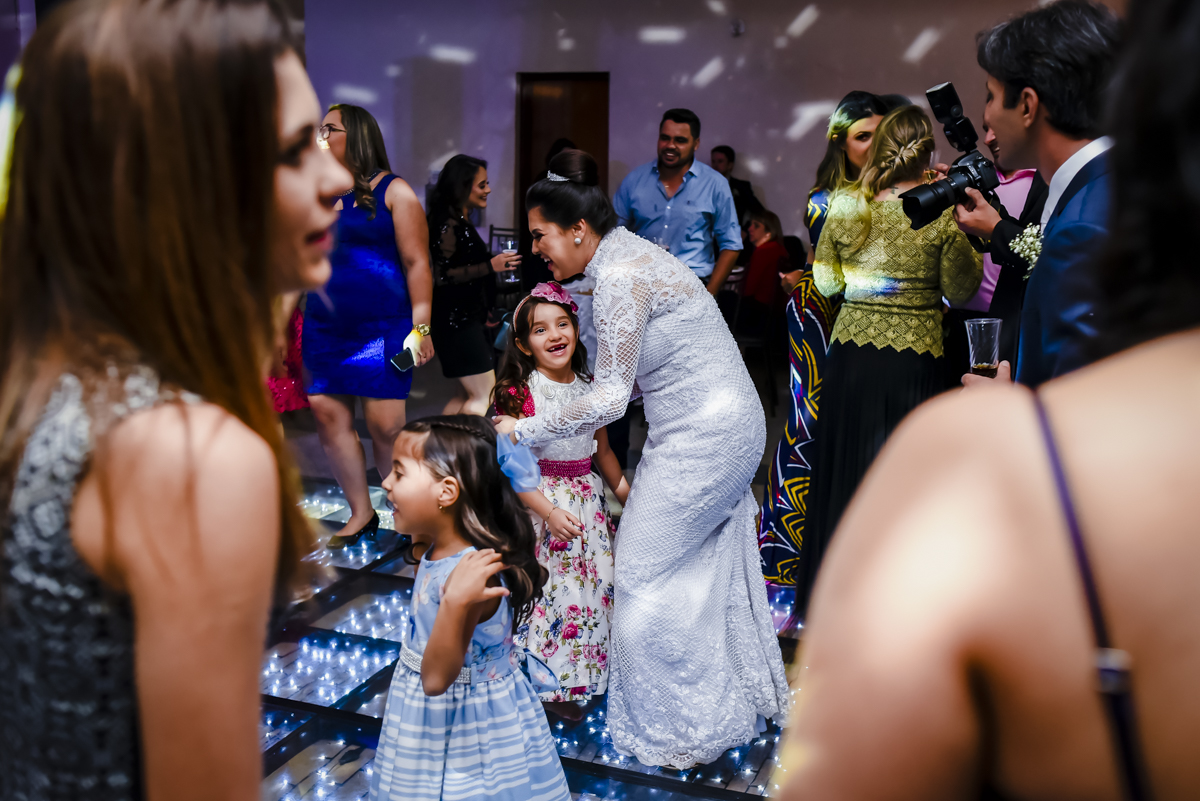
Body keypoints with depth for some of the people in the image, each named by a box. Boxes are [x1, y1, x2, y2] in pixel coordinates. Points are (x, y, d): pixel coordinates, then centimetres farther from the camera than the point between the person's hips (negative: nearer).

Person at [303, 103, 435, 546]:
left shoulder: (393, 191, 1)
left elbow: (417, 262, -4)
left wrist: (421, 326, -9)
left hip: (383, 327, -5)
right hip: (324, 328, 5)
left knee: (385, 424, -7)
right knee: (328, 415, 2)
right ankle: (361, 514, 15)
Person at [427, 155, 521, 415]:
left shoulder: (460, 222, 14)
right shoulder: (448, 225, -16)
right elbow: (441, 275, -24)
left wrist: (483, 313, 20)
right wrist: (490, 266, -24)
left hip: (467, 318, 10)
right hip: (457, 321, -10)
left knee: (468, 396, 15)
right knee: (485, 397, -9)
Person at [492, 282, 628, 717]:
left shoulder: (589, 386, 4)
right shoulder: (519, 394, -14)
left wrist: (627, 495, 18)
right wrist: (548, 512, -24)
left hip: (589, 497, 6)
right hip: (542, 498, -6)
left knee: (602, 582, 10)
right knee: (556, 590, -5)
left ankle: (595, 668, 30)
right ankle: (551, 684, 13)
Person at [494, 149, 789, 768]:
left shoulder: (617, 277, -21)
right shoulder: (628, 255, 10)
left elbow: (610, 398, -22)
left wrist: (526, 431, -13)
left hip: (702, 439, -10)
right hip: (724, 426, 10)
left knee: (646, 575, 0)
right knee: (706, 566, 20)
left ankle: (680, 732, 16)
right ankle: (746, 696, 38)